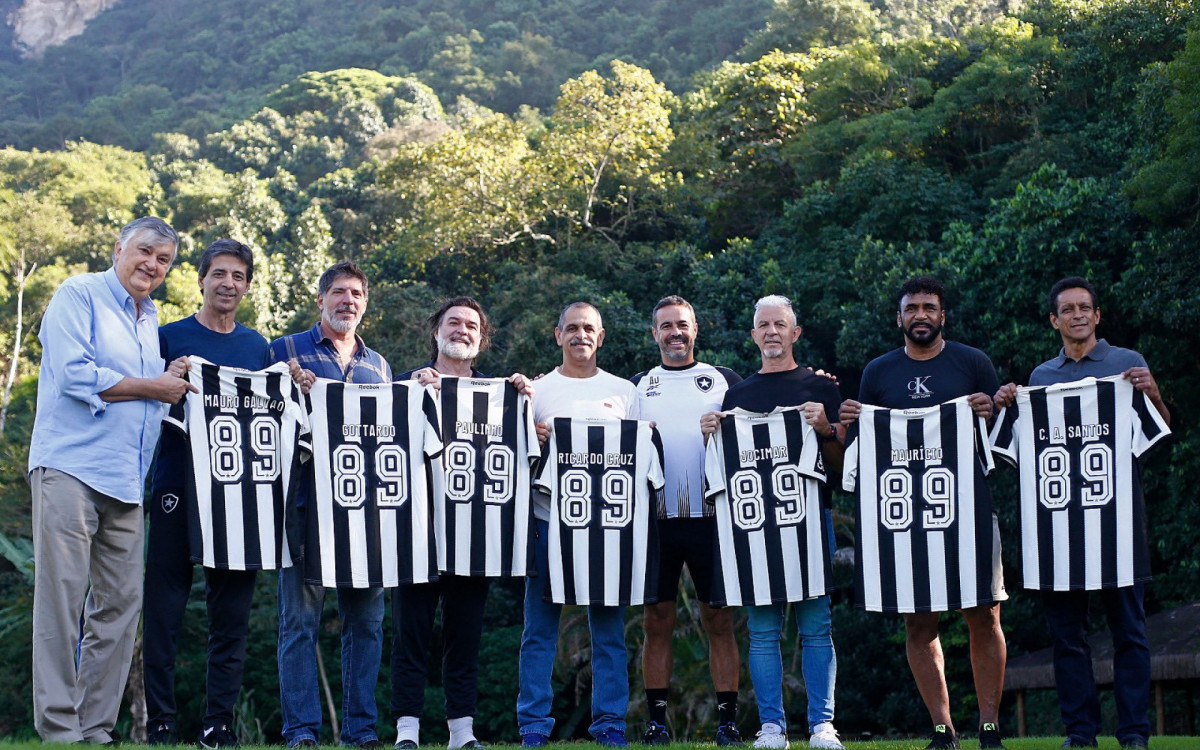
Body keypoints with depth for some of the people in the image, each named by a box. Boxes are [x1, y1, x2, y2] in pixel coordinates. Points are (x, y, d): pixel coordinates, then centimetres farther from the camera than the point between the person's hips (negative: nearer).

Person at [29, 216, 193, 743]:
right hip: (70, 467, -7)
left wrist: (172, 381, 9)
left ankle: (96, 728, 9)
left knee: (121, 603, 4)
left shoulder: (150, 320, 23)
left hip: (126, 480, 7)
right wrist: (153, 387, -5)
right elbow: (75, 374, -13)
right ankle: (58, 729, -4)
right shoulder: (79, 294, 0)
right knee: (62, 596, -7)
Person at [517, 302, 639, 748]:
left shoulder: (624, 392, 14)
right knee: (540, 628, 0)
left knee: (609, 628, 2)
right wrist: (529, 439, -13)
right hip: (548, 519, -1)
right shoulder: (536, 389, 10)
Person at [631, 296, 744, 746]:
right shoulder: (638, 386, 15)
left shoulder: (724, 381, 12)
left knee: (719, 620, 0)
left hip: (710, 518, -1)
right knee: (657, 621, 3)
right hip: (656, 519, 1)